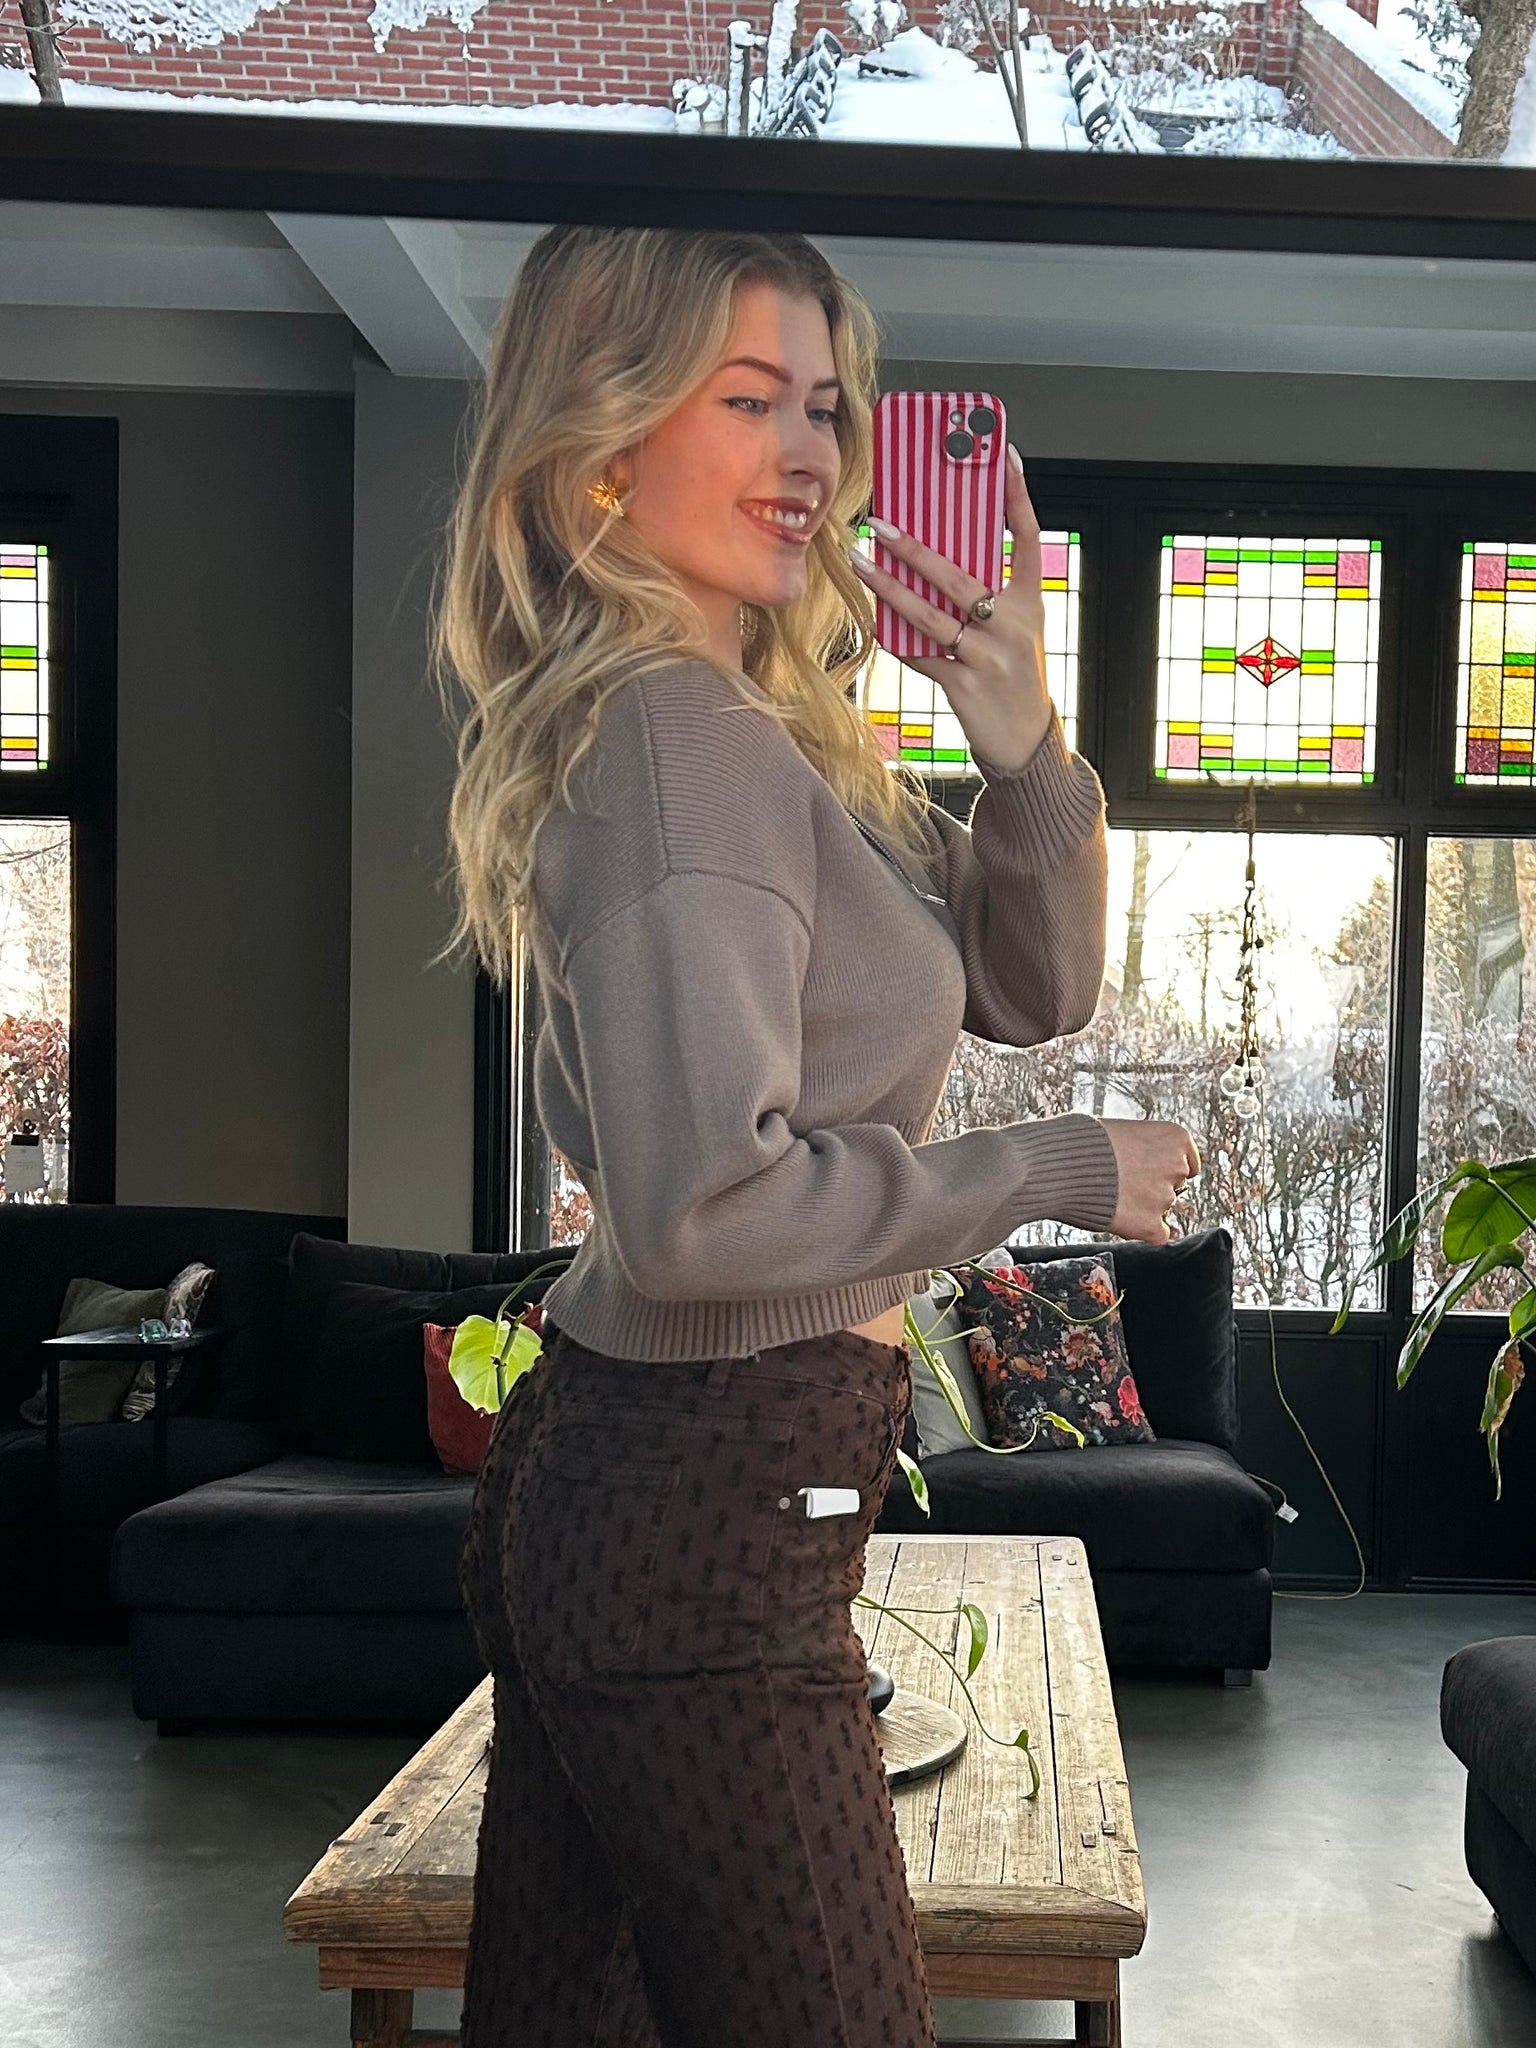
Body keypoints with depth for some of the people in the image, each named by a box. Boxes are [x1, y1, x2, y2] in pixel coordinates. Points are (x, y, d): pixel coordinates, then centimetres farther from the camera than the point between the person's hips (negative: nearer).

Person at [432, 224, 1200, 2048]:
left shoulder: (773, 728, 12)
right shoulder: (681, 738, -18)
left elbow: (1031, 984, 14)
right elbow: (706, 1204, -27)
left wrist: (1022, 737, -2)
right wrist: (1058, 1172, -15)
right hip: (707, 1508, -10)